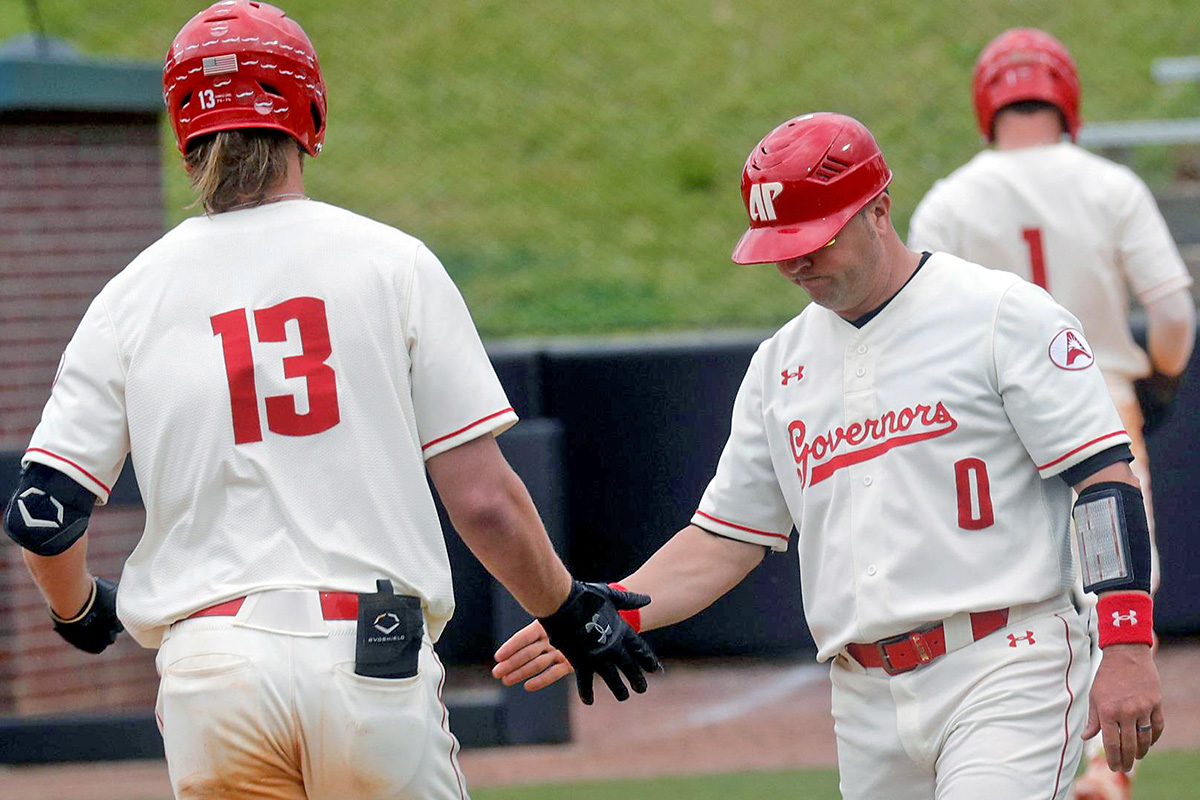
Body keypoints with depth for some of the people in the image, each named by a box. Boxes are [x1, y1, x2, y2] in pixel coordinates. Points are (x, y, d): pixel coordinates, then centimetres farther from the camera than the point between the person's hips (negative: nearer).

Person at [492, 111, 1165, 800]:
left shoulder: (1003, 316, -2)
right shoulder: (781, 363, 16)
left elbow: (1106, 476, -7)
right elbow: (725, 539, 18)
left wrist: (1127, 648, -17)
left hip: (1003, 671, -6)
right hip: (867, 703, 6)